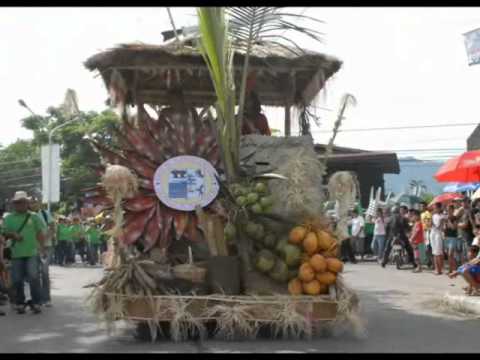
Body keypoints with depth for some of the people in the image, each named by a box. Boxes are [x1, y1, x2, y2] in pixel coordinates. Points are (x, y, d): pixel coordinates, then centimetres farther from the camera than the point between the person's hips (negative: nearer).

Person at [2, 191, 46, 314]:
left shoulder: (34, 216, 6)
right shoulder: (9, 218, 7)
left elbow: (40, 232, 7)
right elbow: (4, 233, 7)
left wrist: (42, 248, 1)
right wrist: (12, 235, -14)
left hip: (32, 252, -1)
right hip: (16, 253, 1)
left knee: (33, 277, -9)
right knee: (17, 280, 5)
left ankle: (36, 303, 0)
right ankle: (20, 304, 17)